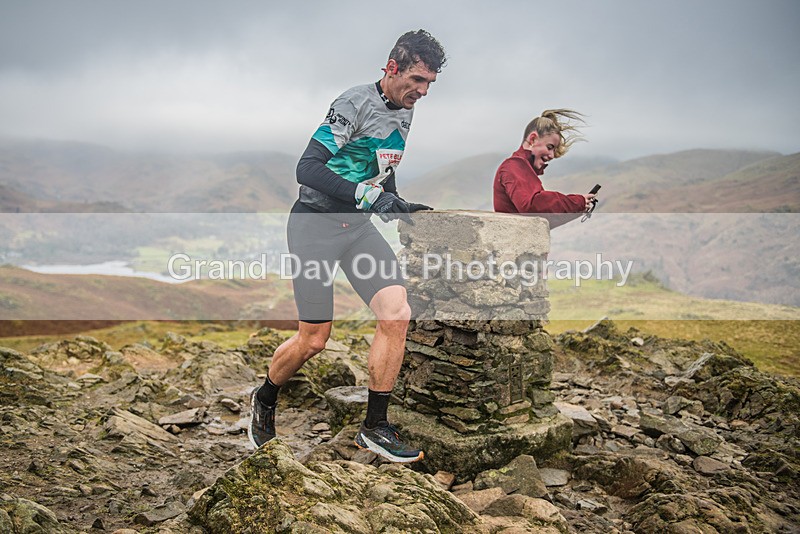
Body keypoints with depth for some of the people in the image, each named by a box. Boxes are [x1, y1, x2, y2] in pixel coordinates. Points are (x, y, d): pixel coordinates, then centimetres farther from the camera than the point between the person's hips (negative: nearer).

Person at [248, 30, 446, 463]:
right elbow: (307, 168, -25)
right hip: (316, 222, -7)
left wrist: (400, 207, 9)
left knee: (397, 315, -11)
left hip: (359, 225, 7)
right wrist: (368, 196, -33)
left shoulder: (405, 112, 10)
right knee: (314, 339, -3)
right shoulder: (355, 103, -16)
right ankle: (264, 400, 29)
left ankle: (375, 427, 2)